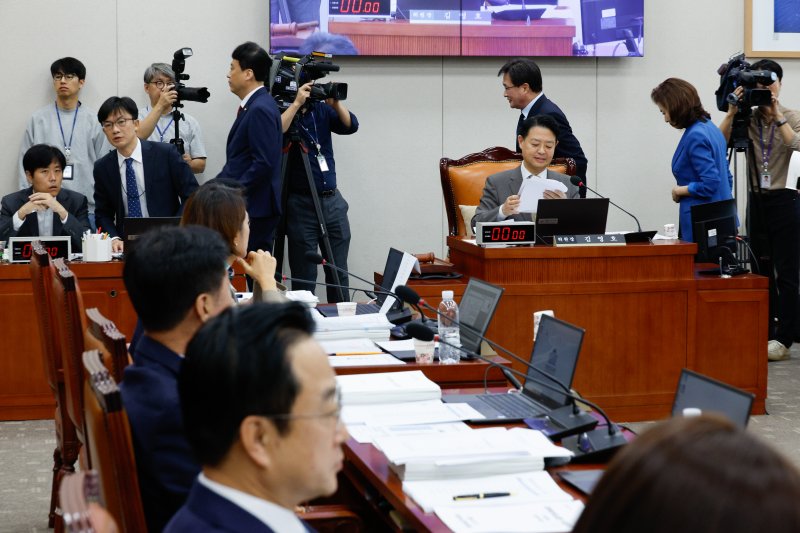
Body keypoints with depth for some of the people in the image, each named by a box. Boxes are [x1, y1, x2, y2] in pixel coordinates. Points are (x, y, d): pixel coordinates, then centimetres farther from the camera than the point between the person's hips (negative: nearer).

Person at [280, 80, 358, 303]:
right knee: (304, 277, 0)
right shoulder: (282, 111, -4)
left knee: (339, 273, 10)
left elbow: (351, 126, -1)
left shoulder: (322, 110, 9)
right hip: (301, 204, -5)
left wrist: (336, 103, -14)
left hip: (333, 201, 5)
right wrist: (296, 103, -21)